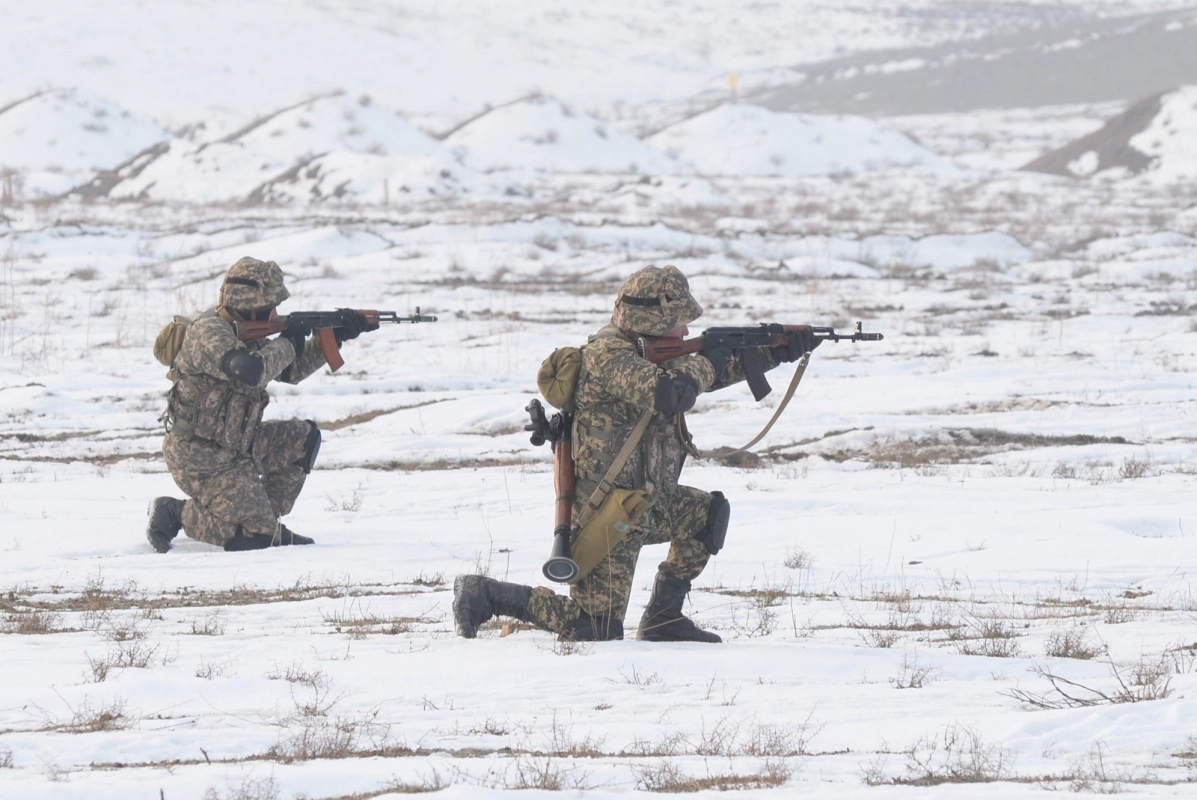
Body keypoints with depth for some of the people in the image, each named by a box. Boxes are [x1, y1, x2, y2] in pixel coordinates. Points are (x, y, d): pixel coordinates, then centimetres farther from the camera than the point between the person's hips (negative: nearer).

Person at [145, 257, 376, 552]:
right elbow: (250, 371, -37)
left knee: (304, 438, 11)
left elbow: (290, 370, 19)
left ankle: (266, 520, 16)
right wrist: (286, 344, -20)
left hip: (235, 447, 10)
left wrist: (333, 337, 9)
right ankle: (175, 513, -1)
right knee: (257, 537, -13)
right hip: (200, 459, -10)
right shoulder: (208, 333, -21)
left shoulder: (243, 331, 10)